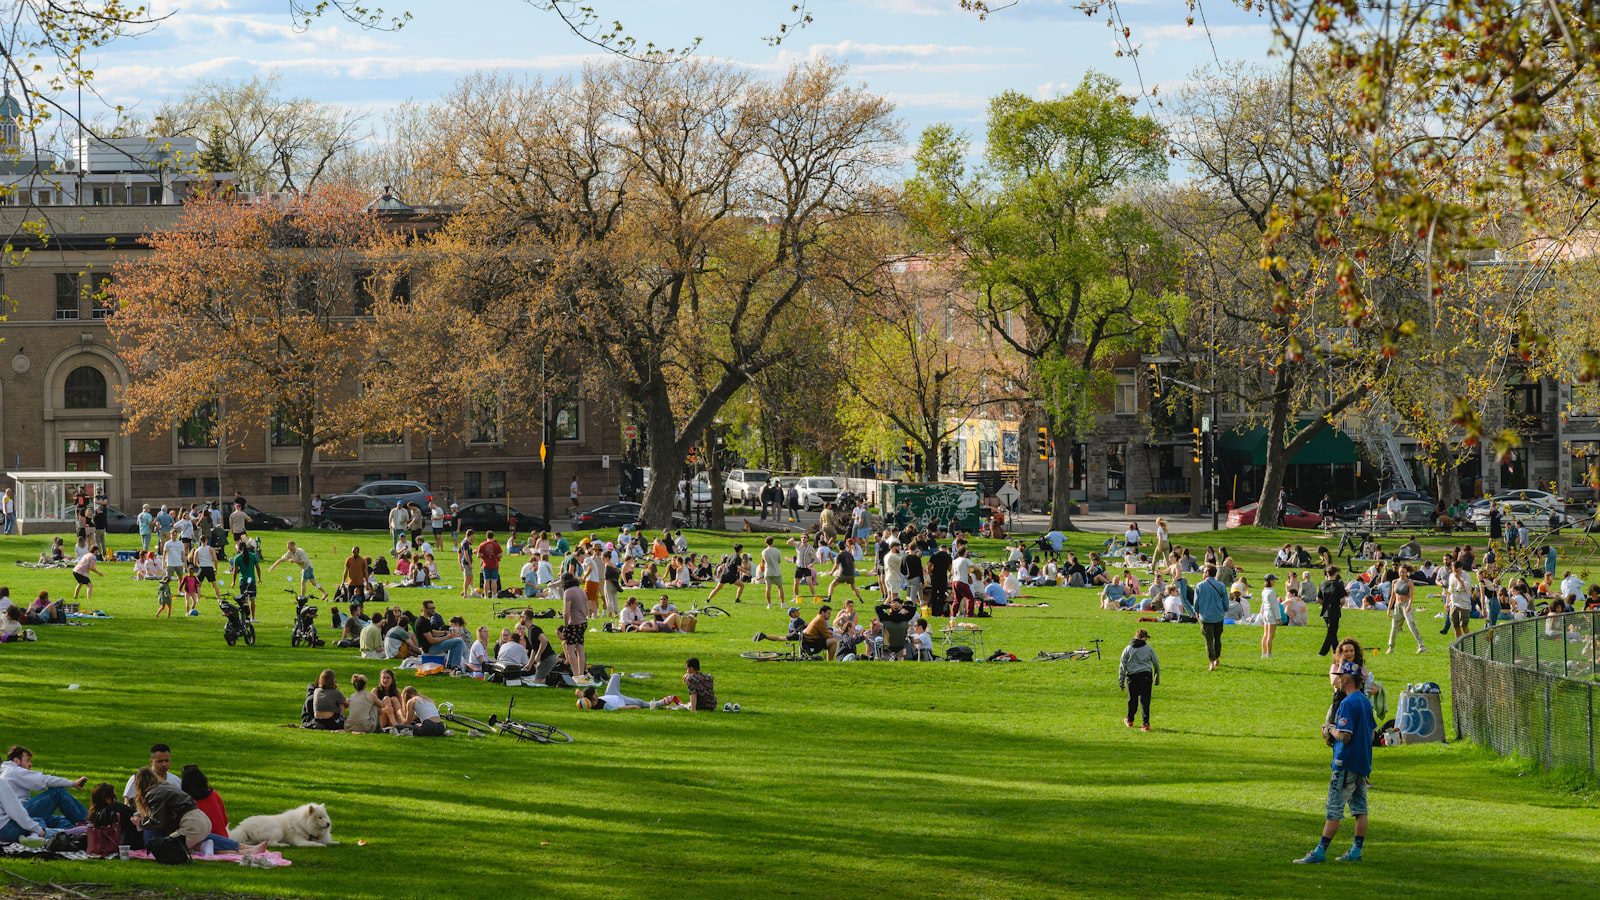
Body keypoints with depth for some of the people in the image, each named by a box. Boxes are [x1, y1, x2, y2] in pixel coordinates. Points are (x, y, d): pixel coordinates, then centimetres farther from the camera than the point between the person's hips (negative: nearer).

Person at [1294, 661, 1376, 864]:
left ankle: (1321, 851, -5)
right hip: (1364, 763, 9)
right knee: (1360, 809, 10)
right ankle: (1357, 851, 12)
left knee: (1334, 810, -6)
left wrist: (1331, 729, -4)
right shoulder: (1366, 701, 11)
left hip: (1347, 765, -9)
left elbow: (1344, 736, -24)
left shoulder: (1348, 703, -18)